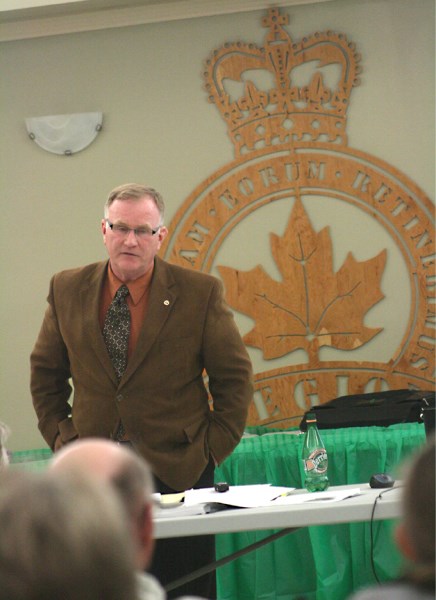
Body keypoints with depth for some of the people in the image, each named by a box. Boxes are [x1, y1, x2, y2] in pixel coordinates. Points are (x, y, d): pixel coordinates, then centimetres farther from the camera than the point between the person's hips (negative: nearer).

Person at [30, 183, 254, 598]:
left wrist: (213, 447, -2)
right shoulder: (67, 290, 5)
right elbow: (45, 371, 17)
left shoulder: (200, 293, -3)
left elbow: (235, 376, 4)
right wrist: (59, 434, 7)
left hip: (178, 470, -2)